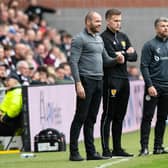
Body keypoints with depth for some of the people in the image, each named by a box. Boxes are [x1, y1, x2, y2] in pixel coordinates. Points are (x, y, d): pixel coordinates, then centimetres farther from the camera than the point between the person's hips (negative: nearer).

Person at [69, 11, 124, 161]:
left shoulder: (99, 39, 19)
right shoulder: (79, 39, -7)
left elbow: (105, 60, 25)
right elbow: (73, 62, -13)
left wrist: (117, 60, 3)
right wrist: (78, 84, -21)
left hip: (98, 81, 8)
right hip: (86, 81, -8)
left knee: (91, 119, 10)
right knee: (80, 118, -7)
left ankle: (91, 151, 12)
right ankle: (74, 152, -5)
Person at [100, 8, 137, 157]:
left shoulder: (123, 37, 18)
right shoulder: (104, 37, -6)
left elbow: (134, 56, 11)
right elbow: (111, 58, -16)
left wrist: (122, 54, -7)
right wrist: (127, 53, -3)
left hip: (124, 79, 7)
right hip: (111, 80, -7)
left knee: (120, 116, 10)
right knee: (108, 115, -6)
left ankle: (118, 148, 15)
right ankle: (106, 149, -5)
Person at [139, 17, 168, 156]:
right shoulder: (150, 45, -4)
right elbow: (144, 67, -8)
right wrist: (149, 85, -16)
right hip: (154, 87, -5)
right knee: (148, 117, -5)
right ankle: (144, 147, -5)